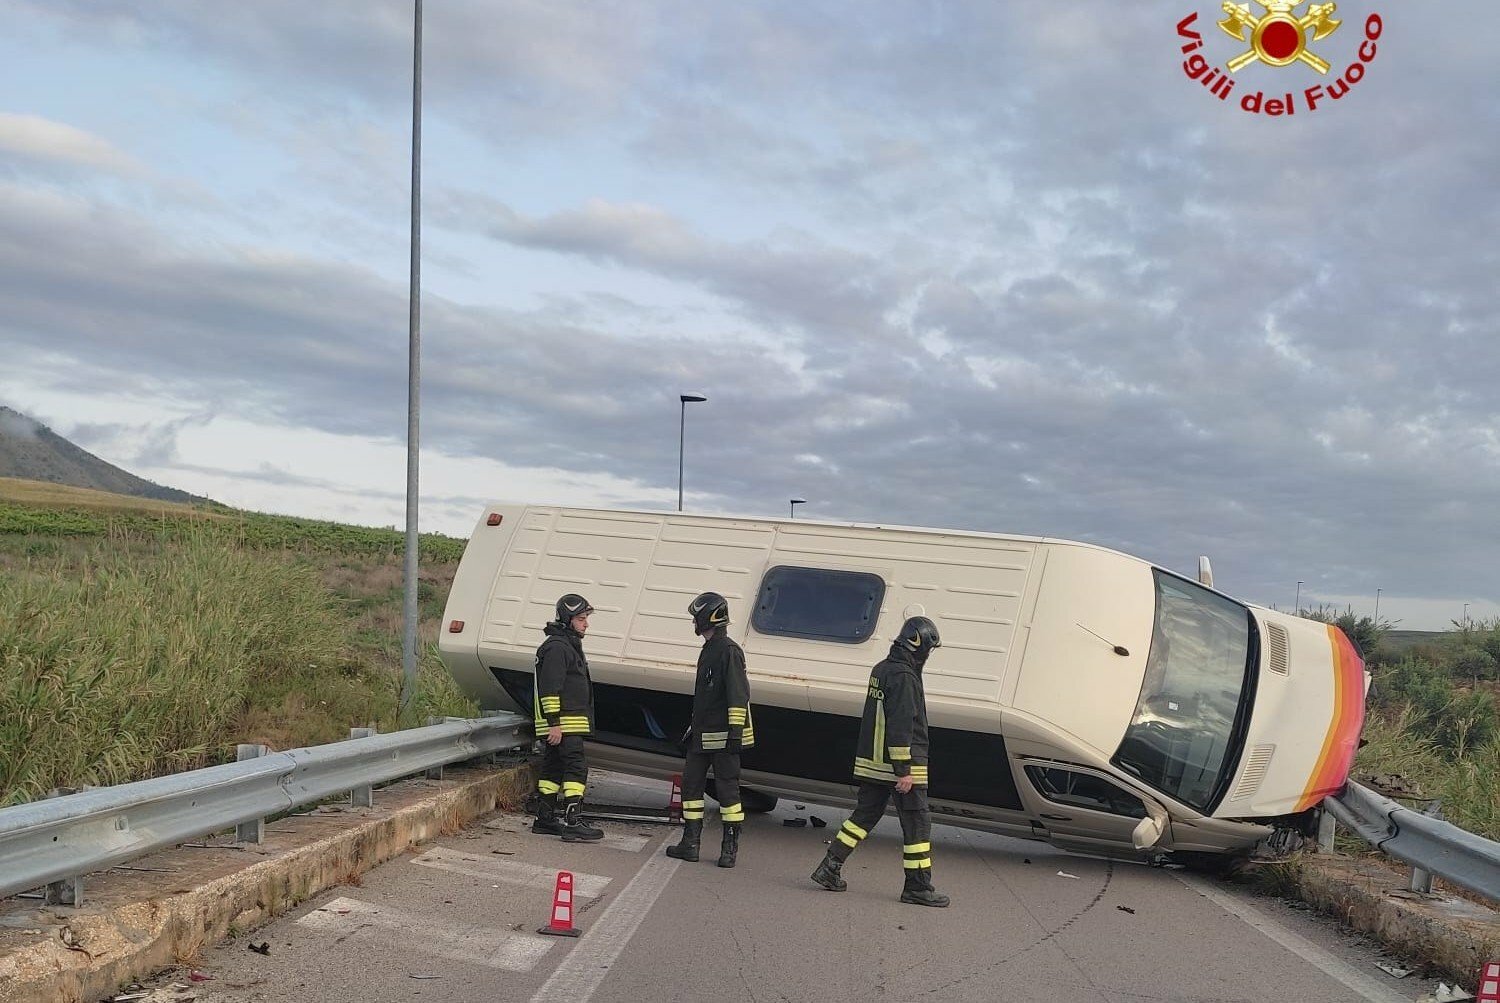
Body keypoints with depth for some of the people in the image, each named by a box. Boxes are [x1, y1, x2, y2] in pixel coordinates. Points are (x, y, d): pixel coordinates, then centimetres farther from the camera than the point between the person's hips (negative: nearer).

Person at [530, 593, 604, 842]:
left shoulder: (569, 646, 21)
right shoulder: (556, 647, -14)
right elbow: (550, 688, -21)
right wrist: (553, 723, -24)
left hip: (569, 722, 11)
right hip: (563, 724, -11)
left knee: (553, 768, 13)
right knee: (576, 767, -14)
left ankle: (545, 819, 20)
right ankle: (572, 824, -16)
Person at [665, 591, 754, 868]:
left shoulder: (729, 651, -13)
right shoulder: (708, 651, 18)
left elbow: (738, 695, -18)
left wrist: (736, 731, -21)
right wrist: (694, 727, 26)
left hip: (723, 735, -10)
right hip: (702, 734, 10)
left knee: (727, 788, -3)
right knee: (691, 784, 9)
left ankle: (730, 848, 3)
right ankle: (690, 843, 16)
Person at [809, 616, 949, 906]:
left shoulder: (881, 670, 13)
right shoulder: (903, 677, -17)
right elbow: (900, 727, -22)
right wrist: (904, 771, -22)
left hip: (872, 762, 9)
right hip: (899, 764, -9)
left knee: (865, 814, 14)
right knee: (917, 822, 1)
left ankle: (830, 867, 13)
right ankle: (918, 886, 6)